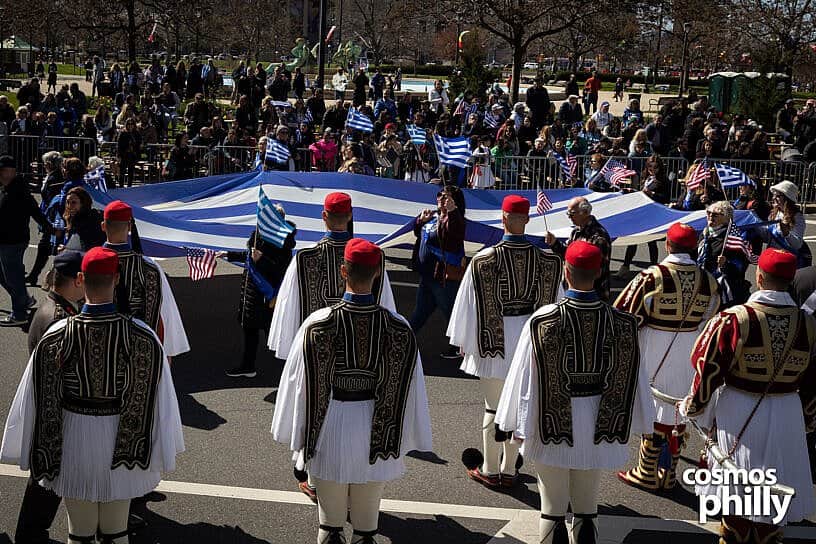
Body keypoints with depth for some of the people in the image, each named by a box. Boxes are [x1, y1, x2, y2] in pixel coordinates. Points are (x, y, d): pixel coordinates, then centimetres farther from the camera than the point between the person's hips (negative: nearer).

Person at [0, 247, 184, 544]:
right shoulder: (144, 337, -18)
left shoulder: (56, 337, -17)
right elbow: (155, 402, -10)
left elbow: (41, 402, -7)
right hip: (120, 440, 0)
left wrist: (36, 454, 8)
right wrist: (162, 454, 3)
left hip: (74, 443, 0)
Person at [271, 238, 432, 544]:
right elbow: (406, 389, -7)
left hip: (331, 425, -1)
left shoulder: (318, 324, -18)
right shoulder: (398, 327, -14)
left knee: (331, 506, 19)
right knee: (368, 505, 19)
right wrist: (409, 437, 7)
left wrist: (295, 433, 6)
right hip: (375, 430, 1)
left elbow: (299, 381, -9)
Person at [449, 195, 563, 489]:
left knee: (493, 407, 10)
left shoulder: (484, 259, -14)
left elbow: (470, 304, -6)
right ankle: (509, 470, 23)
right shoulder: (546, 261, -6)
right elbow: (553, 303, 4)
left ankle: (490, 470, 20)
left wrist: (465, 341, 6)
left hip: (494, 339, -2)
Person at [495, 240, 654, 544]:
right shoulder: (622, 322, -10)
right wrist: (630, 422, 13)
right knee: (587, 510, 15)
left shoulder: (543, 320, -17)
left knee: (552, 509, 11)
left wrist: (519, 426, 1)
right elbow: (629, 381, -1)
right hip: (598, 428, 2)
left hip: (553, 424, -2)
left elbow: (527, 379, -11)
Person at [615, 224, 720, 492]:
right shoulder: (708, 281, -2)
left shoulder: (651, 277, -15)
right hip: (689, 354, 4)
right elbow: (709, 321, 7)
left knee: (654, 410, 7)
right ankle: (669, 474, 23)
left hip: (655, 351, -4)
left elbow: (627, 317, -11)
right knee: (678, 412, 13)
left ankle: (647, 474, 16)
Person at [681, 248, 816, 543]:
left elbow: (708, 371, -12)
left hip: (738, 413, -3)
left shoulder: (733, 319, -17)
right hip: (787, 417, 3)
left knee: (737, 488, 12)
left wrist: (693, 406, 5)